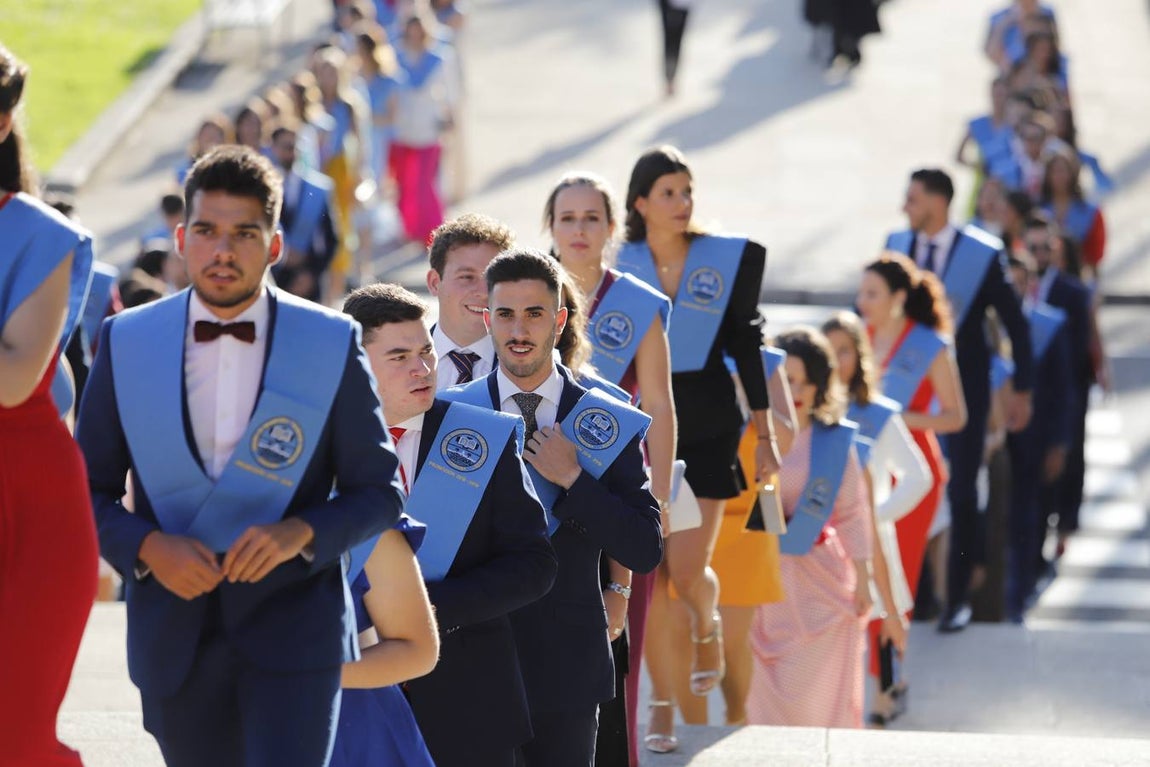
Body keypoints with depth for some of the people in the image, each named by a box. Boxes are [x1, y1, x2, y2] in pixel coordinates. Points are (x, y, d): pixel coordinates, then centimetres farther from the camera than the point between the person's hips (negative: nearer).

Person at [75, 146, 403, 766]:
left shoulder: (333, 344, -1)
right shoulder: (125, 342, 3)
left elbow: (378, 493, 3)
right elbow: (88, 490, 6)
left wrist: (301, 532, -17)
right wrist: (147, 547, -14)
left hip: (293, 628, -2)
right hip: (174, 636, 2)